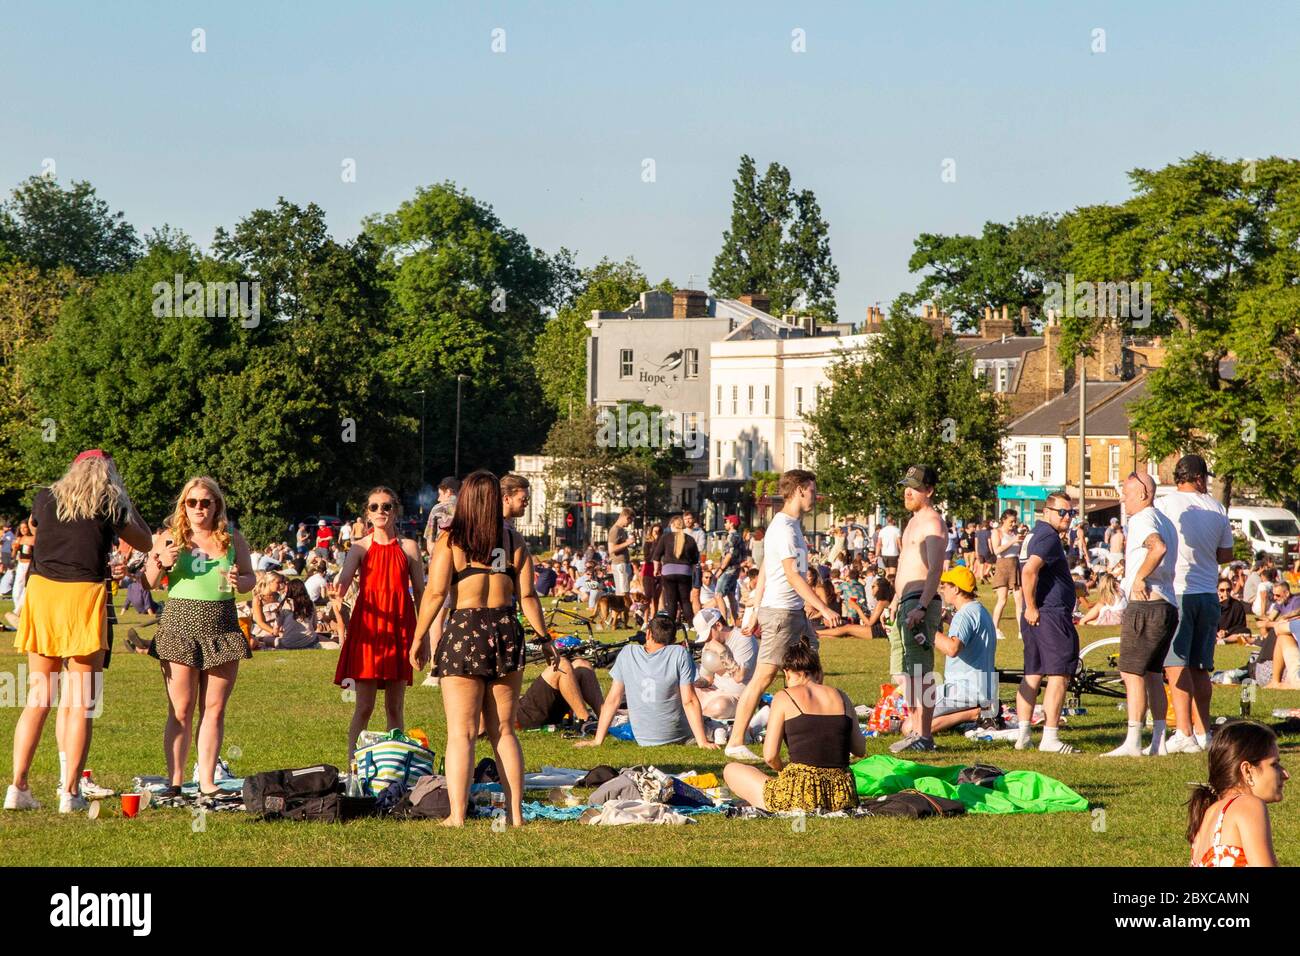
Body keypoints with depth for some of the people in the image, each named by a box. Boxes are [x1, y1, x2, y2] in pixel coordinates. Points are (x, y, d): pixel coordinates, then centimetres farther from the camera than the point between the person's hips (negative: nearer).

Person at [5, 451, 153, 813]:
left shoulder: (45, 499, 11)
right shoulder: (110, 506, 3)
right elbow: (145, 542, 18)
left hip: (41, 592, 4)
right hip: (84, 594, -4)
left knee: (37, 698, 10)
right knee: (81, 703, 1)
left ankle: (18, 786, 5)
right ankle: (70, 791, -3)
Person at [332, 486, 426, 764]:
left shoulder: (408, 548, 5)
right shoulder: (360, 548, 3)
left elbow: (420, 594, 9)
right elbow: (344, 580, -12)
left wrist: (422, 637, 6)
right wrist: (337, 590, -37)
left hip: (399, 629, 1)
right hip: (367, 629, -1)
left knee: (395, 707, 5)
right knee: (364, 706, -4)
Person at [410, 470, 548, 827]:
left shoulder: (451, 541, -4)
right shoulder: (514, 541, 5)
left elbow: (435, 592, -10)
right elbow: (527, 596, 4)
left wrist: (419, 637, -3)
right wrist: (544, 637, 14)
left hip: (464, 629, -3)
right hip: (507, 631, 3)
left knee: (461, 733, -1)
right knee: (504, 731, 12)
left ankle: (457, 816, -8)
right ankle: (515, 812, 11)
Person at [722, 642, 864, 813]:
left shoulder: (784, 698, -1)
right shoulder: (841, 697, 10)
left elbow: (769, 756, -6)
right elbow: (860, 750, 15)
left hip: (800, 794, -5)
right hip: (841, 795, 5)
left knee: (731, 770, 16)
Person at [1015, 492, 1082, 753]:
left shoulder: (1036, 534, 20)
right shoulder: (1048, 537, -13)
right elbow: (1029, 571, -27)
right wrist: (1032, 608, -20)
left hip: (1036, 617, 10)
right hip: (1052, 615, -10)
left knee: (1032, 676, 11)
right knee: (1059, 675, -8)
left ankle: (1023, 735, 11)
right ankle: (1050, 738, -11)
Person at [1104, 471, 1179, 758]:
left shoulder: (1142, 520, -11)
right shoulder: (1165, 522, 19)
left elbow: (1159, 547, -30)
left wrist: (1140, 578, -21)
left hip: (1145, 605, -10)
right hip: (1167, 604, 10)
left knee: (1132, 673, -9)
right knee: (1152, 673, 15)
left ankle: (1132, 742, -13)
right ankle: (1159, 741, 14)